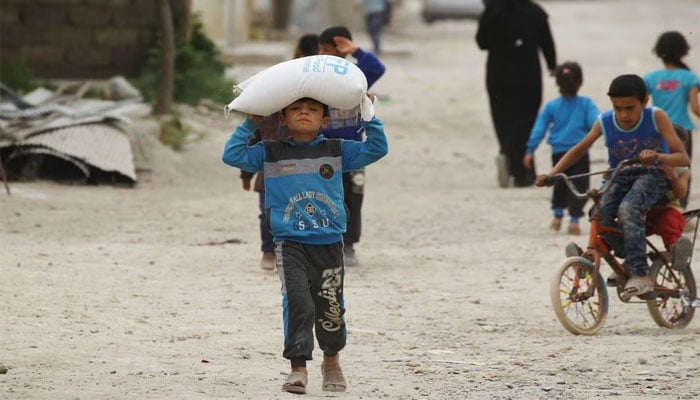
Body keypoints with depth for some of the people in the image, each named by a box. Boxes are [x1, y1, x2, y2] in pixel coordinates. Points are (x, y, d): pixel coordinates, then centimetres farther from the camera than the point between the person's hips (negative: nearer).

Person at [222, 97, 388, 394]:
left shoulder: (337, 151, 7)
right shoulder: (271, 154, 4)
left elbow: (377, 149, 7)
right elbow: (232, 155, -2)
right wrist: (250, 124, -2)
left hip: (329, 245, 2)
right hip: (290, 245, -2)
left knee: (330, 307, 9)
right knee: (298, 303, -16)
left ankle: (332, 361, 33)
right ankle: (298, 367, -11)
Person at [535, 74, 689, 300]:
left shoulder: (656, 117, -16)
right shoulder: (605, 122, -9)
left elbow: (683, 158, -19)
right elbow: (580, 149, 8)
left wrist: (658, 156, -40)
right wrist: (552, 174, -4)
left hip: (652, 175, -4)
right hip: (620, 178, 4)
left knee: (627, 209, -35)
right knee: (601, 214, -27)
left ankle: (640, 275, -35)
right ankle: (630, 259, -2)